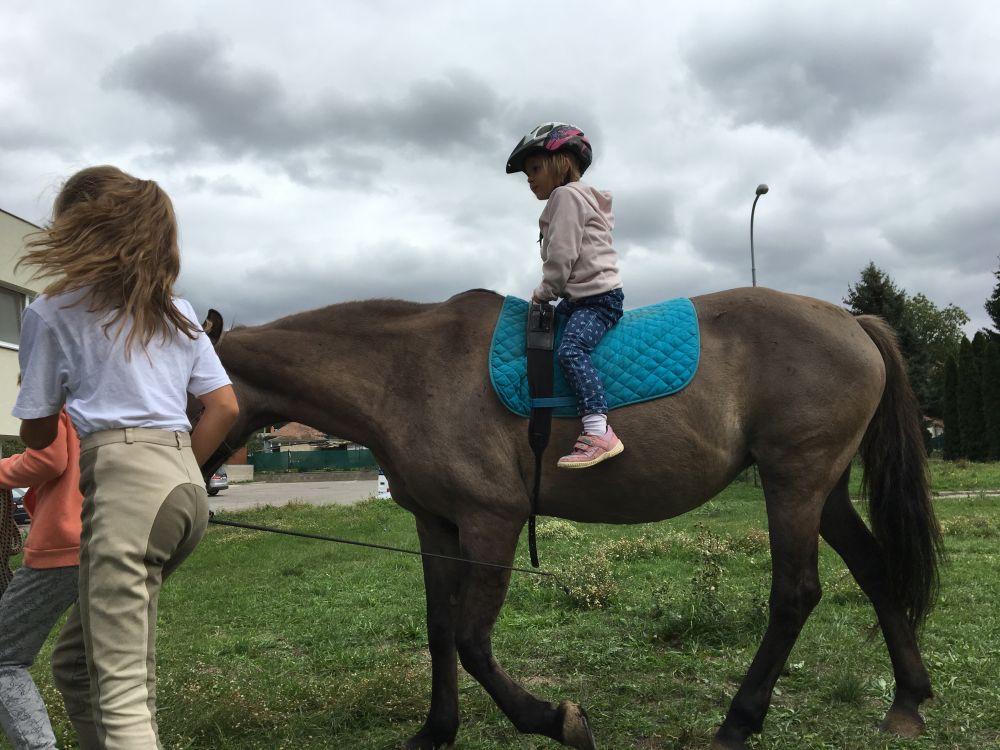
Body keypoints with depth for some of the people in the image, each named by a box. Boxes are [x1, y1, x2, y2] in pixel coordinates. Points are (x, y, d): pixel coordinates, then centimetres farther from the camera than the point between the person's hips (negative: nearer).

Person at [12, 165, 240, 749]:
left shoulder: (52, 313, 3)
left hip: (123, 483, -7)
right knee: (75, 657, 21)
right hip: (188, 484, 7)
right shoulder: (177, 312, 19)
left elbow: (38, 435, 8)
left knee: (118, 687, -7)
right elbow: (225, 407, 13)